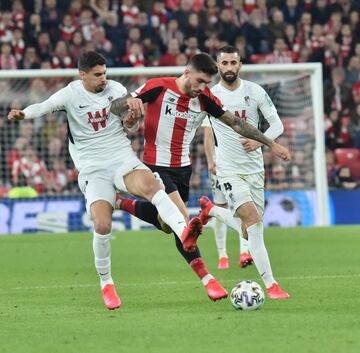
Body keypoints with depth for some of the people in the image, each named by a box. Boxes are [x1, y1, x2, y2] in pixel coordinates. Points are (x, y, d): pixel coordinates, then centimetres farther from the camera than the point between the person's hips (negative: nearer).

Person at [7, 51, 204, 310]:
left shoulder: (115, 89, 8)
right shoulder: (71, 94, 0)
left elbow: (129, 127, 14)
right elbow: (44, 107, -17)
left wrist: (131, 118, -11)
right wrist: (23, 114, -39)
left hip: (122, 158, 2)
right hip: (93, 169, -2)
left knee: (150, 185, -33)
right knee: (102, 226, -19)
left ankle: (184, 232, -52)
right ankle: (106, 284, 3)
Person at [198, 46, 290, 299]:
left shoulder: (255, 91, 0)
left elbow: (277, 124, 1)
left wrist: (260, 141, -16)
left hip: (254, 168, 4)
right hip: (229, 170, -3)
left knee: (249, 231, 7)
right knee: (253, 220, -22)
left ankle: (211, 210, 35)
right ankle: (270, 285, -22)